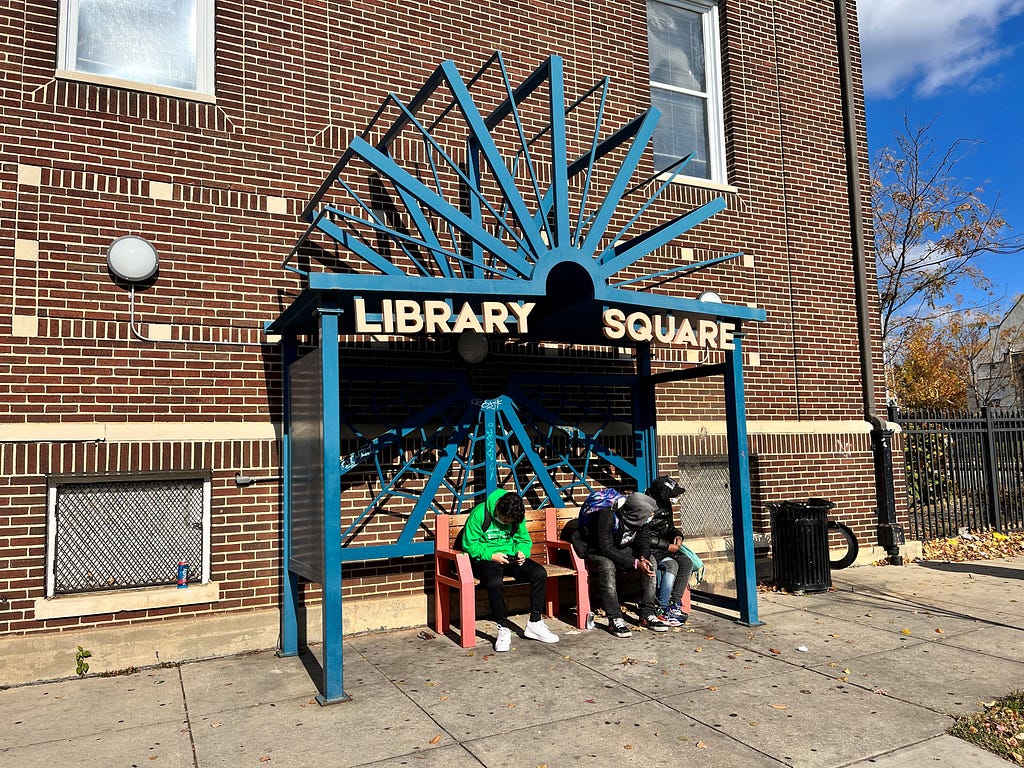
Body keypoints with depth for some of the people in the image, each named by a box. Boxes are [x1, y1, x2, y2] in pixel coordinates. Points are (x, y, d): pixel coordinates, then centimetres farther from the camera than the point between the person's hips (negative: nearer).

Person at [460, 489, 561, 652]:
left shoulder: (517, 516, 1)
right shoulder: (479, 514, -14)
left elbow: (524, 539, 14)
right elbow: (469, 544, -10)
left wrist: (522, 552, -8)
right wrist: (491, 555, -20)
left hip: (510, 558, 5)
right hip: (486, 559, -5)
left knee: (540, 573, -20)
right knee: (494, 582, -38)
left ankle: (535, 623, -10)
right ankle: (503, 629, -19)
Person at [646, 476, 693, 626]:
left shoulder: (666, 505, 8)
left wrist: (677, 535, 1)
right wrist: (667, 546, -19)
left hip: (665, 548, 9)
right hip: (649, 550, -8)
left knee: (687, 562, -12)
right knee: (671, 565, -29)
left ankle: (675, 603, -11)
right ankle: (662, 610, -21)